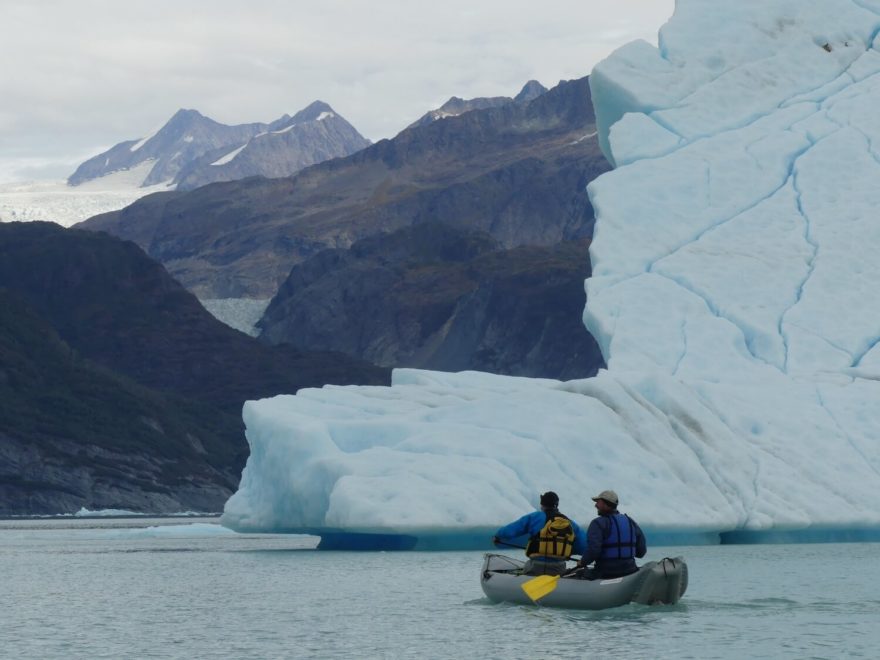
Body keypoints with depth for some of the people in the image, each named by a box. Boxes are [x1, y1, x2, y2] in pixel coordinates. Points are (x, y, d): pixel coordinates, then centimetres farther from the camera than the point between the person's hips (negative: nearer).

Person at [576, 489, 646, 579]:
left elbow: (593, 550, -22)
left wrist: (582, 563, -4)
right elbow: (641, 551, 12)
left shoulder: (598, 523, -9)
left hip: (606, 573, -6)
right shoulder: (631, 522, 10)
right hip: (629, 571, 6)